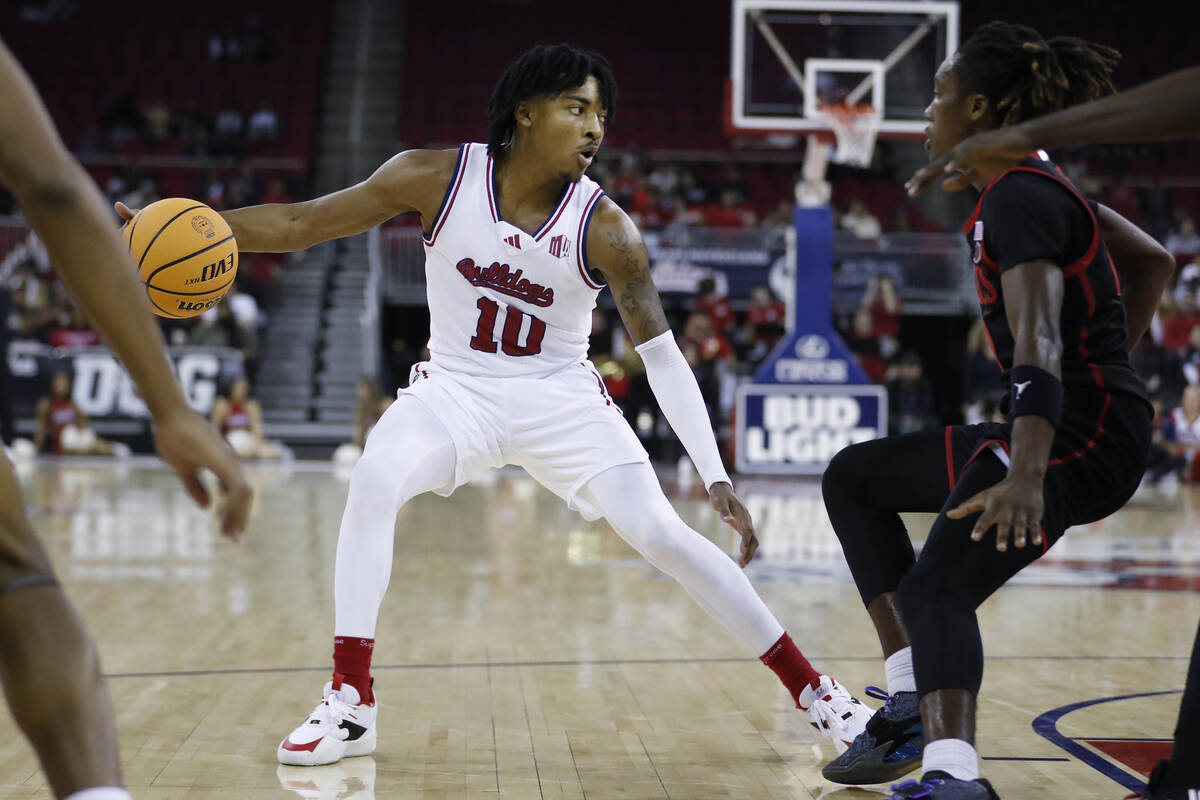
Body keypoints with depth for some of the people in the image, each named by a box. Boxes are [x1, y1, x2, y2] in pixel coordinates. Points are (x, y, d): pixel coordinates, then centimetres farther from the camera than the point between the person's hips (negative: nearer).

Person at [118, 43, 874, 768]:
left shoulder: (606, 229, -16)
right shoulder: (436, 179, -14)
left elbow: (662, 353, -14)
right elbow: (301, 223, -8)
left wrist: (717, 477, -21)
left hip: (560, 398, -1)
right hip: (455, 388, 1)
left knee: (661, 533, -13)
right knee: (373, 481, -28)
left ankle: (812, 688, 3)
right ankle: (351, 703, -16)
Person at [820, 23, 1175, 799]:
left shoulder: (1017, 197, -17)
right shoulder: (1041, 183, 13)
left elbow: (1038, 344, -32)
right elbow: (1153, 262, 23)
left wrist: (1026, 477, -44)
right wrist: (1105, 365, 22)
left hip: (1082, 436, -10)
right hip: (1077, 421, 10)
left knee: (937, 588, -27)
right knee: (853, 477, 17)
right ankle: (914, 704, 14)